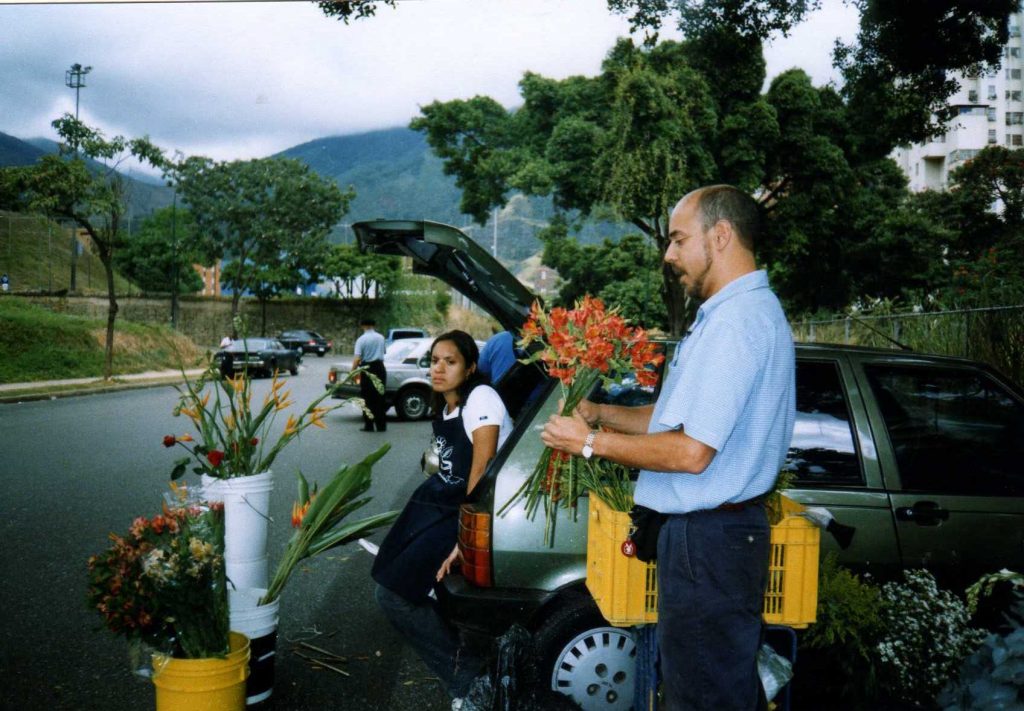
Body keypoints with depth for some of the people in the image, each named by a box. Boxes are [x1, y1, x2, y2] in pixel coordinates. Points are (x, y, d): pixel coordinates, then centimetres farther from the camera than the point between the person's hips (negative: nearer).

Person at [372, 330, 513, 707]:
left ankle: (470, 678, 0)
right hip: (443, 501, 8)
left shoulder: (480, 399, -16)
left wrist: (464, 539, -24)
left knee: (394, 593, -13)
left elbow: (481, 473, -21)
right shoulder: (444, 406, 10)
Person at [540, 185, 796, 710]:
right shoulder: (742, 312, 15)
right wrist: (600, 413, 6)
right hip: (721, 532, 11)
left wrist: (590, 442, -14)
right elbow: (685, 418, 16)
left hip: (708, 541, -11)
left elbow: (691, 452, -24)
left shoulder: (737, 321, -20)